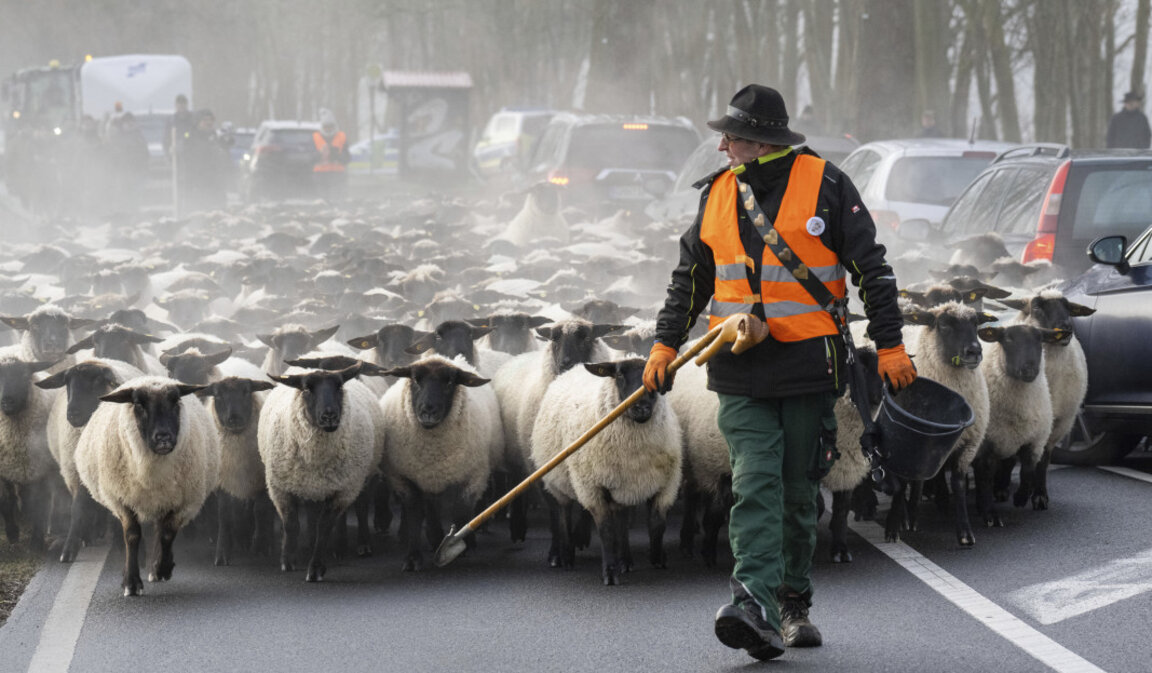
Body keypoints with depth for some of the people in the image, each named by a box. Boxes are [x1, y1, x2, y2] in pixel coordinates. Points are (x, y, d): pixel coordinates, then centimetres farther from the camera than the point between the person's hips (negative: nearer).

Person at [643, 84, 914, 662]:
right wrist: (666, 343, 8)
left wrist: (890, 344, -4)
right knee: (755, 484, -12)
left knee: (799, 492, 7)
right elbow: (691, 276, 17)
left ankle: (793, 607, 20)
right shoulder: (719, 193, 8)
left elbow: (870, 267, -1)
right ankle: (755, 604, -23)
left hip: (809, 369, -2)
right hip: (741, 371, 2)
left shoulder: (824, 184, -3)